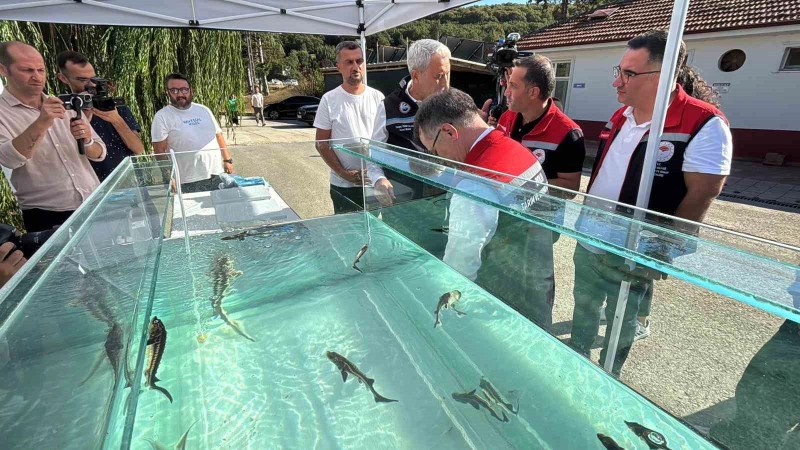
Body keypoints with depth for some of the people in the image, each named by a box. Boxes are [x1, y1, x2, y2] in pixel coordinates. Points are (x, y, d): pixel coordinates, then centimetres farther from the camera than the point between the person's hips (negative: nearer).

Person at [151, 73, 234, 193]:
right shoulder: (162, 117, -3)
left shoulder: (203, 110, 11)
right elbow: (159, 151, -6)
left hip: (217, 175, 5)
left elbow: (218, 135, 16)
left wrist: (227, 160, 9)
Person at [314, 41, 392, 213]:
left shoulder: (377, 97, 3)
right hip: (343, 186, -2)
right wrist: (343, 173, -11)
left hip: (376, 182, 2)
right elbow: (321, 143, -2)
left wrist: (381, 175, -5)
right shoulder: (329, 100, -3)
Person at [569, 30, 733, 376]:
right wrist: (585, 215, 13)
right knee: (583, 310, 24)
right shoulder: (621, 116, 4)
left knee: (621, 324, 15)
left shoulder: (704, 125, -18)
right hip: (588, 241, 7)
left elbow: (701, 196, -18)